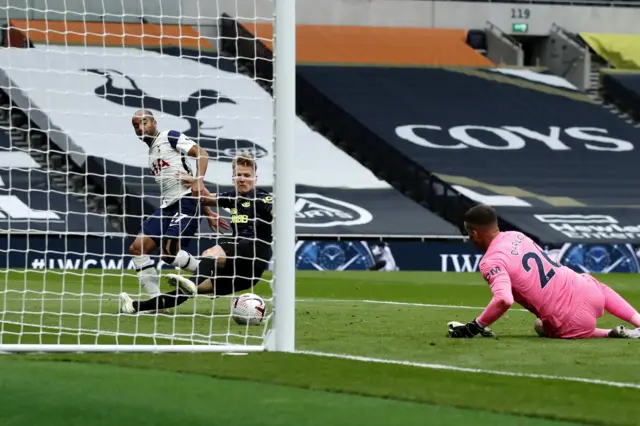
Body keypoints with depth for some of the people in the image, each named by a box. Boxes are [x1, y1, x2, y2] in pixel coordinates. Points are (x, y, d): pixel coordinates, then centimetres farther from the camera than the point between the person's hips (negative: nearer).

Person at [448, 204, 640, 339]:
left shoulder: (491, 262, -13)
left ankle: (614, 334, 8)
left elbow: (504, 300, -29)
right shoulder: (516, 235, 10)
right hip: (587, 291, 7)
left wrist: (474, 327, -19)